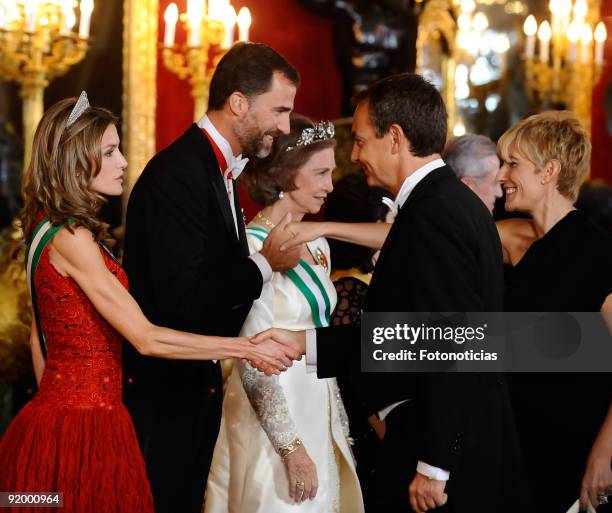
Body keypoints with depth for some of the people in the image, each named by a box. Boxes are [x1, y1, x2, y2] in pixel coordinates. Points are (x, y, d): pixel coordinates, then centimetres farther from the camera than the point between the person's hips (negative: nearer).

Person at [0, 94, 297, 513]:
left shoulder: (47, 229, 11)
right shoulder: (71, 238, -18)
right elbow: (146, 339, -20)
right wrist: (246, 348, -15)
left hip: (56, 413, 9)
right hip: (84, 427, -9)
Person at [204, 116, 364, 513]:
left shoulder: (318, 245, 10)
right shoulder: (253, 247, -15)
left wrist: (340, 425, 15)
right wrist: (292, 447, -19)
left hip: (320, 416, 8)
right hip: (271, 422, -8)